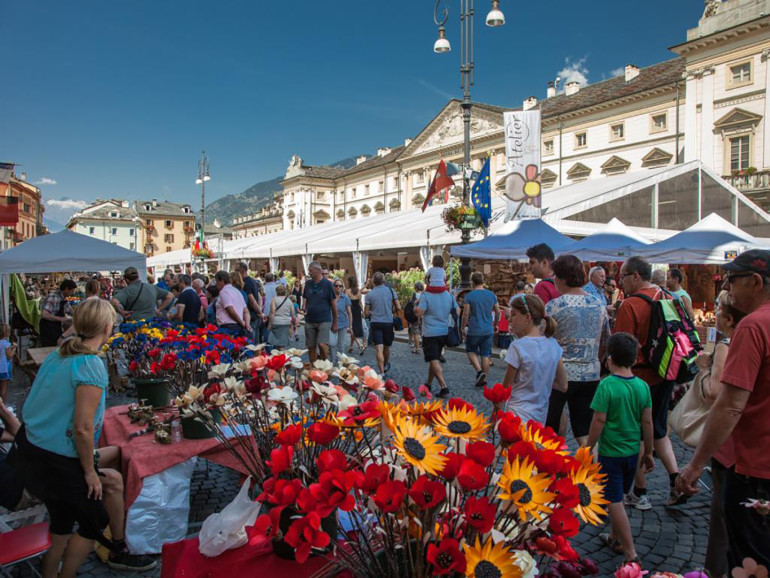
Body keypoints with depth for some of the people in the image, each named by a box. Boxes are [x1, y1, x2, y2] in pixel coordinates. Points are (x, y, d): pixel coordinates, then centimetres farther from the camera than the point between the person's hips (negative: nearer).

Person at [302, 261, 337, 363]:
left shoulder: (327, 284, -4)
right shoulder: (308, 283, 7)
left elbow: (333, 304, 0)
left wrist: (335, 323, 1)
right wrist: (304, 308, 2)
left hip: (324, 320, -4)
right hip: (309, 320, 4)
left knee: (322, 344, -18)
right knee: (311, 347, 8)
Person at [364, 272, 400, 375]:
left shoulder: (370, 294, -3)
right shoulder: (391, 291, -2)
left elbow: (366, 313, 0)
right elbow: (398, 308, -3)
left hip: (376, 323, -1)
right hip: (388, 322, 2)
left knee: (379, 348, -5)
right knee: (386, 347, 19)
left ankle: (382, 372, -13)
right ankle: (386, 366, 41)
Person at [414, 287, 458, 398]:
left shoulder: (426, 295, -14)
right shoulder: (449, 295, 3)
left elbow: (418, 313, -19)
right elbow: (458, 311, 8)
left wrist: (416, 305, 1)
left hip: (430, 333, -6)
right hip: (444, 332, 6)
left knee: (434, 361, -4)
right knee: (435, 359, 19)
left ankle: (444, 387, -14)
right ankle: (429, 384, 30)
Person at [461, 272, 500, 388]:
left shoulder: (469, 296, -10)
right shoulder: (491, 295, 3)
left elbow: (465, 314, -11)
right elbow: (498, 312, 9)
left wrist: (463, 328, 2)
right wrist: (495, 324, 24)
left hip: (474, 330, -4)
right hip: (488, 330, 4)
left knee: (471, 351, 15)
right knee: (485, 355, 10)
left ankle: (479, 371, -5)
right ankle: (484, 380, 15)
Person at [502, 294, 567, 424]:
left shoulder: (518, 346, -16)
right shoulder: (553, 344, 2)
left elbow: (505, 387, -9)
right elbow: (563, 386, 9)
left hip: (519, 416, -7)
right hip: (541, 418, 7)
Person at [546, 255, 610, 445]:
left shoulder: (554, 306, -11)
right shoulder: (599, 305, 6)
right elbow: (605, 342, 14)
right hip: (590, 376, 5)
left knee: (548, 430, 11)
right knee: (586, 433, 12)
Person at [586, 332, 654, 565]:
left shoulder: (607, 385, -19)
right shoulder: (642, 386, -4)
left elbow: (599, 421, -18)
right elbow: (647, 422, 1)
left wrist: (587, 449, -7)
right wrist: (648, 452, 13)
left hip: (610, 453, -6)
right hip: (632, 452, 6)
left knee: (615, 503, 4)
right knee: (618, 497, 23)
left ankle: (631, 554, 5)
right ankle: (615, 538, 38)